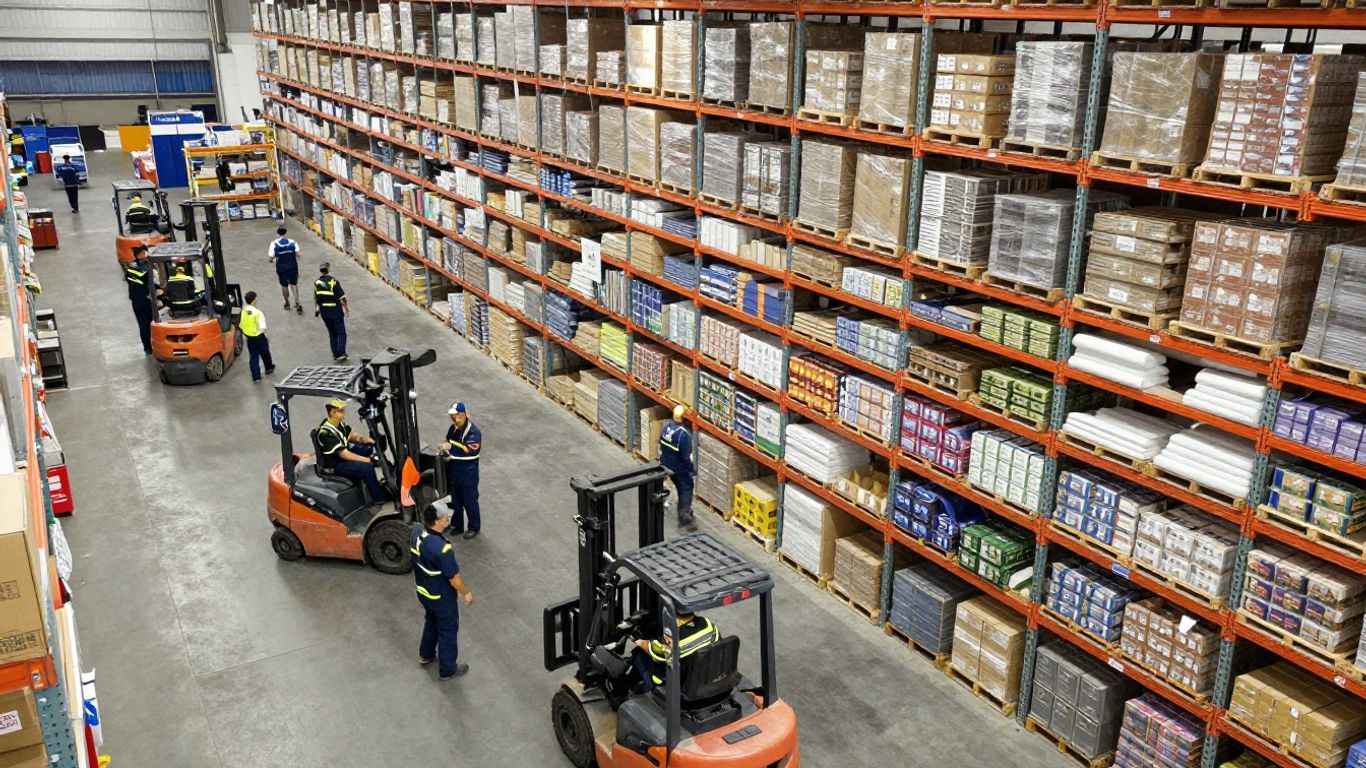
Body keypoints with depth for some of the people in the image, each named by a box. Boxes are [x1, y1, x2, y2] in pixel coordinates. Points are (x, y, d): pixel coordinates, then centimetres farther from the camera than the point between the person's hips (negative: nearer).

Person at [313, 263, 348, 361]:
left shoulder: (316, 283, -2)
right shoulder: (333, 281, -15)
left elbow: (315, 299, 5)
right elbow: (342, 297, -12)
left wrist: (318, 309, 20)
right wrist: (346, 308, 2)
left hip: (324, 312, 4)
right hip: (336, 311, -4)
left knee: (332, 333, 15)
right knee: (341, 332, 6)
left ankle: (335, 354, 16)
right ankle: (341, 353, -3)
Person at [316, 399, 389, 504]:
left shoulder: (339, 422, -4)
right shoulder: (326, 432, -29)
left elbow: (349, 436, 15)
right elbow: (344, 454, -30)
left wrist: (362, 439, -7)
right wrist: (367, 460, -28)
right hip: (334, 465, -10)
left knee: (372, 446, 6)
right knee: (366, 467, -26)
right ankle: (379, 498, -11)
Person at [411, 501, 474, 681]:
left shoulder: (416, 534, -14)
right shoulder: (442, 548, -37)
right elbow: (454, 578, -25)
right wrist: (466, 592, -7)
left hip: (423, 591, 7)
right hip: (442, 597, -7)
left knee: (431, 621, 32)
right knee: (448, 631, 15)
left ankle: (425, 654, 52)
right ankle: (448, 669, 33)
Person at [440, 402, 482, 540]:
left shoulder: (473, 431, -21)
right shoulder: (452, 428, 0)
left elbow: (470, 451, -31)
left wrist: (451, 448, -35)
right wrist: (446, 450, -4)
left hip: (468, 475, -6)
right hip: (454, 473, 6)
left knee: (470, 502, 8)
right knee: (456, 501, 19)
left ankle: (474, 527, 25)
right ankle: (458, 526, 35)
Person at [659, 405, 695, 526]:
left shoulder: (666, 425, -7)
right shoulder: (683, 434, -29)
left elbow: (661, 446, 6)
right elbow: (687, 456, -23)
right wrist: (691, 470, -10)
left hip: (666, 464, 7)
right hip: (679, 468, -7)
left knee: (680, 488, 24)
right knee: (686, 489, 8)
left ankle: (684, 510, 38)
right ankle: (684, 516, 8)